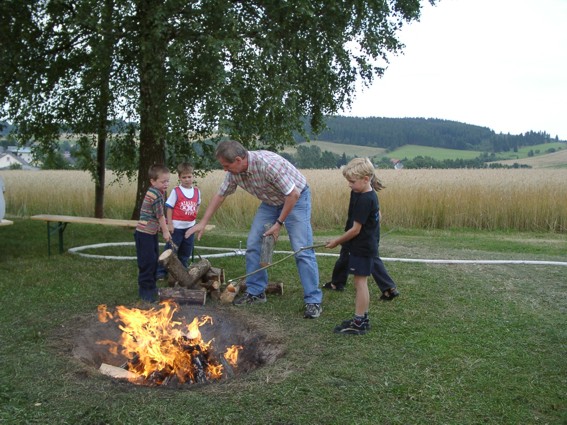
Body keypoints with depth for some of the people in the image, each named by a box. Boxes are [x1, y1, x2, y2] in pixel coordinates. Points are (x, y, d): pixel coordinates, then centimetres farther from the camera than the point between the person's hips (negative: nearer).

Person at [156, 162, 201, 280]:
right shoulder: (176, 191, -10)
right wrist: (169, 223, -13)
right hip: (177, 227, -4)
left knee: (186, 252, 15)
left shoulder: (197, 191, 3)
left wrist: (195, 213, 4)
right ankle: (161, 272, 11)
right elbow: (169, 207, -9)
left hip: (190, 226, 5)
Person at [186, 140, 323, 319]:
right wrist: (203, 223, 4)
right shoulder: (234, 172, -12)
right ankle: (255, 292, 14)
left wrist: (279, 223, -23)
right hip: (271, 202, 7)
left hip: (296, 198, -7)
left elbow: (293, 194, -30)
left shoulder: (268, 163, -36)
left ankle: (313, 301, -6)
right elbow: (220, 195, 3)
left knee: (302, 250, -14)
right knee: (253, 244, 1)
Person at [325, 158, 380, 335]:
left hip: (362, 248, -10)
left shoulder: (364, 200, -22)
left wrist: (337, 241, -10)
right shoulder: (370, 195, 8)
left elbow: (355, 229, -20)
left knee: (360, 282, -4)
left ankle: (359, 322, 2)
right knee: (360, 282, 15)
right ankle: (362, 318, 24)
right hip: (366, 245, 10)